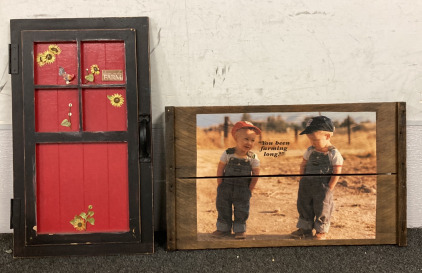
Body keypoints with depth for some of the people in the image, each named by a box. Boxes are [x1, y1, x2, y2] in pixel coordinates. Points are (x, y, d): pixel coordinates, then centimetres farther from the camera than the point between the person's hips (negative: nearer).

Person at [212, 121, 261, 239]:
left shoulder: (253, 158, -10)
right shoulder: (227, 154, -11)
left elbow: (255, 175, -3)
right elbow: (220, 169, -3)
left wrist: (249, 190, -3)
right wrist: (220, 185, -4)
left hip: (243, 190, -1)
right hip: (226, 188, 1)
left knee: (241, 211, 7)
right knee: (223, 208, 10)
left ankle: (240, 229, 23)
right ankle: (223, 228, 26)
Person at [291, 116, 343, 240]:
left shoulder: (334, 154, -13)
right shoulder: (310, 151, 1)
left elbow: (336, 173, -11)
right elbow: (303, 165, 11)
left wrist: (329, 189, -11)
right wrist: (303, 180, 4)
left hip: (323, 188, -5)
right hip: (307, 185, 5)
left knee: (322, 209, 6)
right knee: (304, 206, 12)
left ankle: (321, 231, 23)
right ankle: (305, 229, 27)